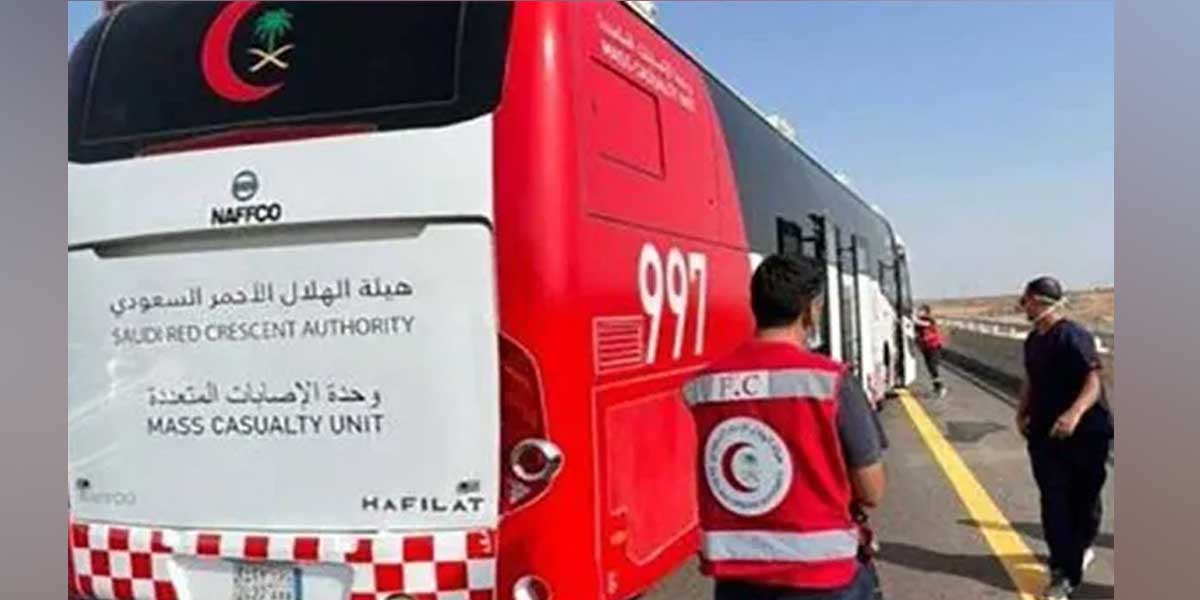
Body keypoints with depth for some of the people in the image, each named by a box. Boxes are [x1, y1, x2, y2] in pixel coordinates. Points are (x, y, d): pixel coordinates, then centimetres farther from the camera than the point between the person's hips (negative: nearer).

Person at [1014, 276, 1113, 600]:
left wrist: (1075, 412, -42)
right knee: (1054, 503, 5)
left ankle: (1079, 550, 30)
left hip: (1083, 434, -7)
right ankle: (1065, 571, 14)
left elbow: (1094, 382, -27)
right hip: (1044, 434, 7)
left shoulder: (1073, 336, -18)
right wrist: (1023, 412, 6)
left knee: (1083, 500, 8)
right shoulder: (1033, 340, 9)